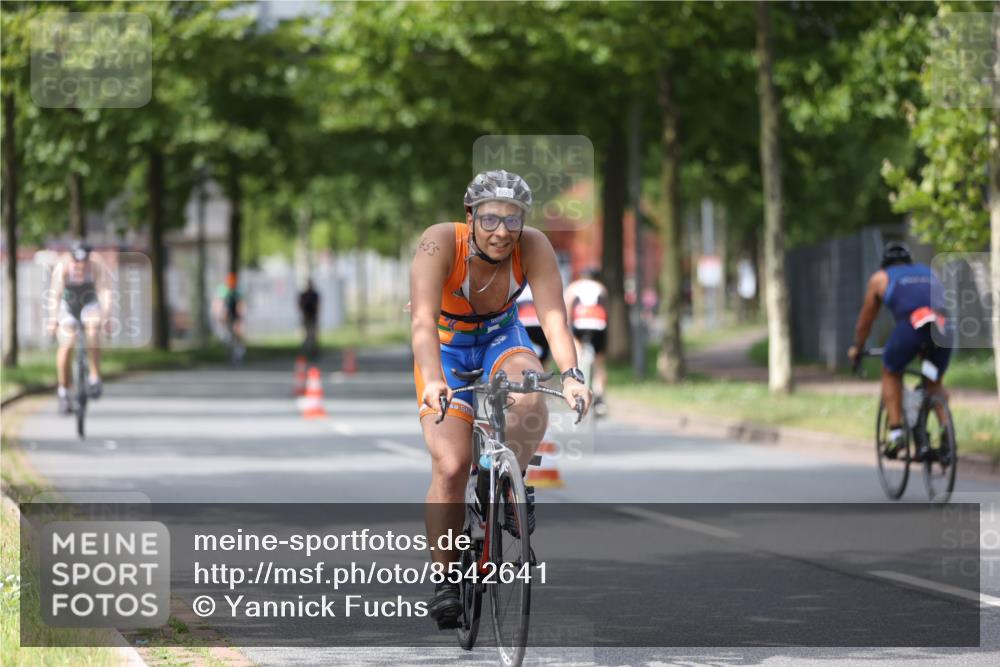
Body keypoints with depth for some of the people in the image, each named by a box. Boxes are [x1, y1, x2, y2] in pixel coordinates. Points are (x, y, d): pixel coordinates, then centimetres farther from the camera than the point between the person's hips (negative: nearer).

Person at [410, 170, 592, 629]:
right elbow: (423, 320, -40)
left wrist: (570, 375, -50)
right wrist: (432, 380, -57)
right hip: (446, 347, -2)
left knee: (530, 402, -33)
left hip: (502, 338, 2)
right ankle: (444, 581, -2)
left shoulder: (533, 247, -24)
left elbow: (553, 316, -33)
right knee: (451, 466, -16)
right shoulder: (441, 243, -31)